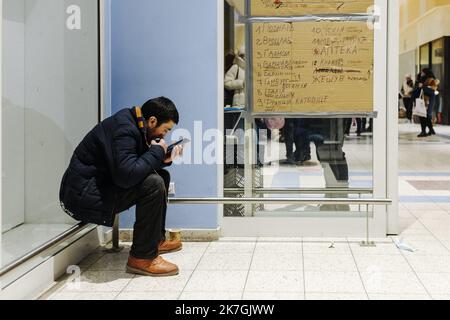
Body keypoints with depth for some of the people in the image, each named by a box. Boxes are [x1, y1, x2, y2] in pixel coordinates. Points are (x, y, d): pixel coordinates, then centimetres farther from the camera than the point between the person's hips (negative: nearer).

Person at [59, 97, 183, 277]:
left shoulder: (132, 124, 9)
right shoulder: (123, 130, -22)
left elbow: (138, 165, 18)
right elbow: (126, 175, -33)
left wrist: (164, 159, 2)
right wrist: (156, 152, -20)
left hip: (98, 186, 10)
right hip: (83, 197, -10)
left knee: (162, 176, 11)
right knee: (153, 184, -24)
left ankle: (156, 240, 19)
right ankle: (142, 258, -17)